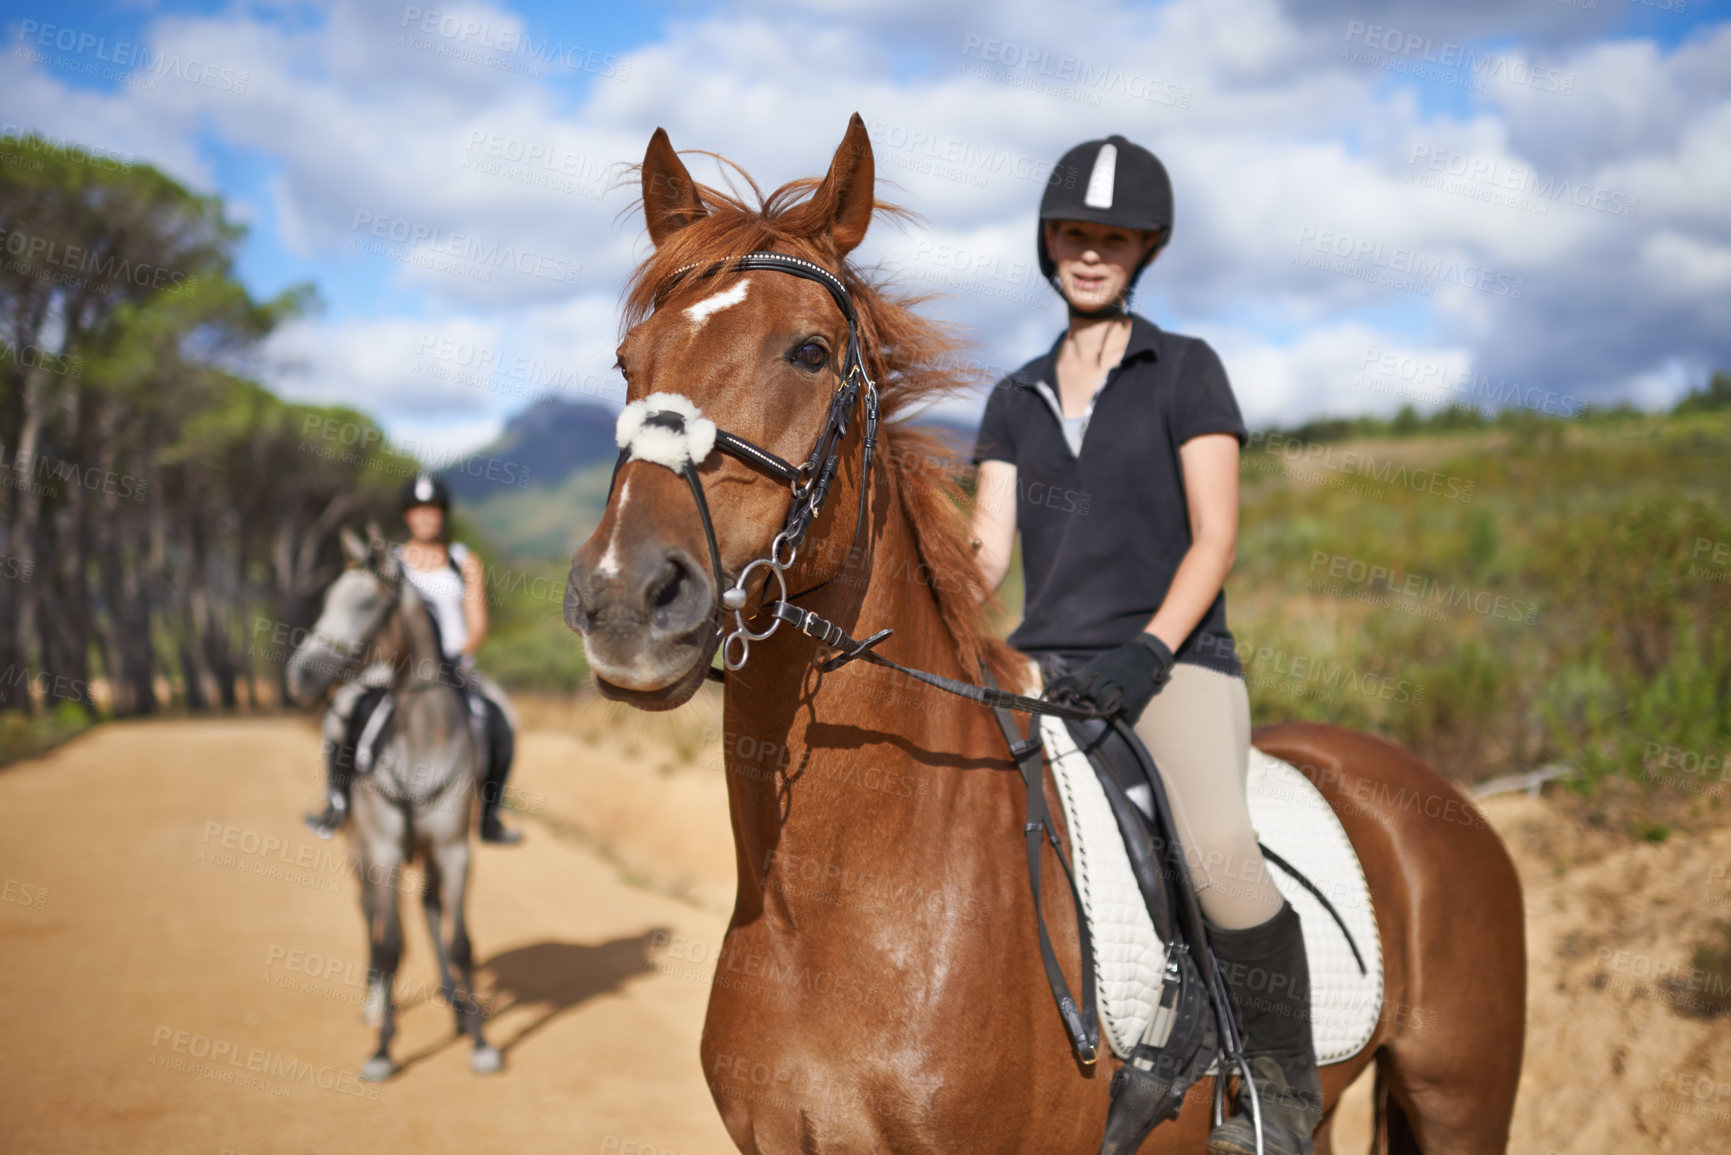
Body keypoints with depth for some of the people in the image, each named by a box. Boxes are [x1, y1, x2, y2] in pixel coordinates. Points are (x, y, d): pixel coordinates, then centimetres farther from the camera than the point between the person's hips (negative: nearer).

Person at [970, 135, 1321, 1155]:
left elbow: (1215, 539, -2)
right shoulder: (1017, 400, 18)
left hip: (1174, 662, -4)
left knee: (1219, 850, -32)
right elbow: (988, 552, 10)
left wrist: (1148, 652, -16)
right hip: (1041, 669, 5)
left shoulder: (1187, 371, 6)